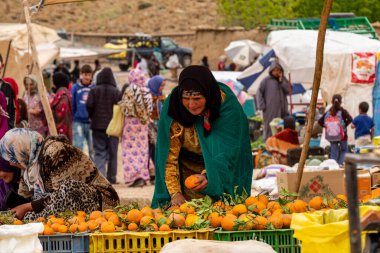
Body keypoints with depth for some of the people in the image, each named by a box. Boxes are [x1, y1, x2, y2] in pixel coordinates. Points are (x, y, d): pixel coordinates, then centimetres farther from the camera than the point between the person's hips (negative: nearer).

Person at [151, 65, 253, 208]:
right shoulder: (172, 108, -22)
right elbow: (169, 155, -20)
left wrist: (208, 176, -42)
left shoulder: (228, 105, -24)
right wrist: (175, 193, -29)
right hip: (187, 169, 1)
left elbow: (228, 152, -25)